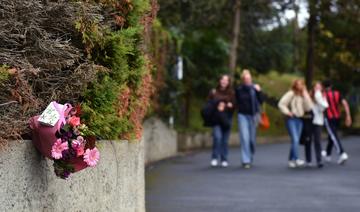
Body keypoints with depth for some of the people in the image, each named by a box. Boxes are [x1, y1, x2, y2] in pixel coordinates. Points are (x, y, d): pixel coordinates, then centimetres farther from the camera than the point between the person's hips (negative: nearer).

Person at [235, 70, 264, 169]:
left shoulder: (255, 88, -1)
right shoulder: (238, 89, 1)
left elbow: (261, 101, -5)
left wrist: (259, 91, -17)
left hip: (253, 115, 1)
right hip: (243, 115, -1)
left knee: (252, 138, 7)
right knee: (244, 137, -11)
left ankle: (251, 157, 28)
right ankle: (246, 161, -12)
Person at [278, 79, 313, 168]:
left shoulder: (303, 95, 11)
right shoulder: (291, 94, -5)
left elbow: (308, 107, 0)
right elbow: (281, 104, -8)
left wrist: (305, 95, -5)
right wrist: (287, 112, -15)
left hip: (299, 119, 6)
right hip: (291, 119, -6)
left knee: (296, 140, 7)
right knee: (295, 140, -16)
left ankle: (291, 160, 16)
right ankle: (296, 159, -20)